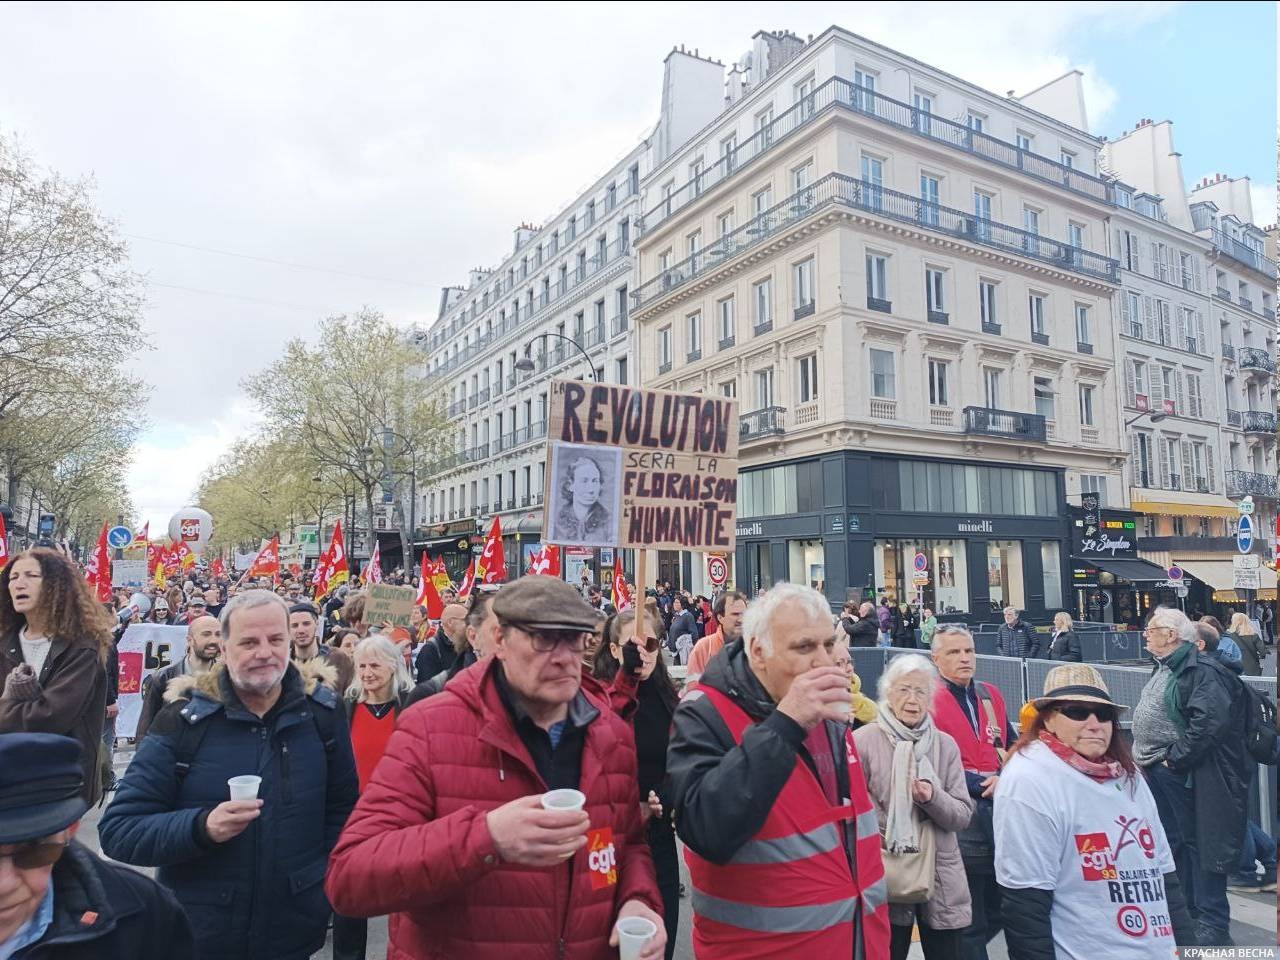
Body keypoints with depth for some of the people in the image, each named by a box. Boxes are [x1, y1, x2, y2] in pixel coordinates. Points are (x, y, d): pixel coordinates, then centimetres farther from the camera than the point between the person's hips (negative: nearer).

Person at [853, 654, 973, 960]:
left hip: (941, 879, 3)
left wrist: (933, 798, -18)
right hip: (886, 877, -3)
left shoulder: (945, 745, 1)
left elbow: (963, 815, -1)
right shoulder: (863, 740, -11)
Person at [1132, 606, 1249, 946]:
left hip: (1182, 776, -10)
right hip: (1158, 773, 10)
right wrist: (1146, 758, 13)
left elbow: (1209, 722, -28)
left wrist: (1175, 758, -22)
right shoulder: (1165, 668, 13)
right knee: (1169, 843, 19)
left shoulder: (1202, 670, -17)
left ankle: (1211, 925, 14)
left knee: (1200, 845, 2)